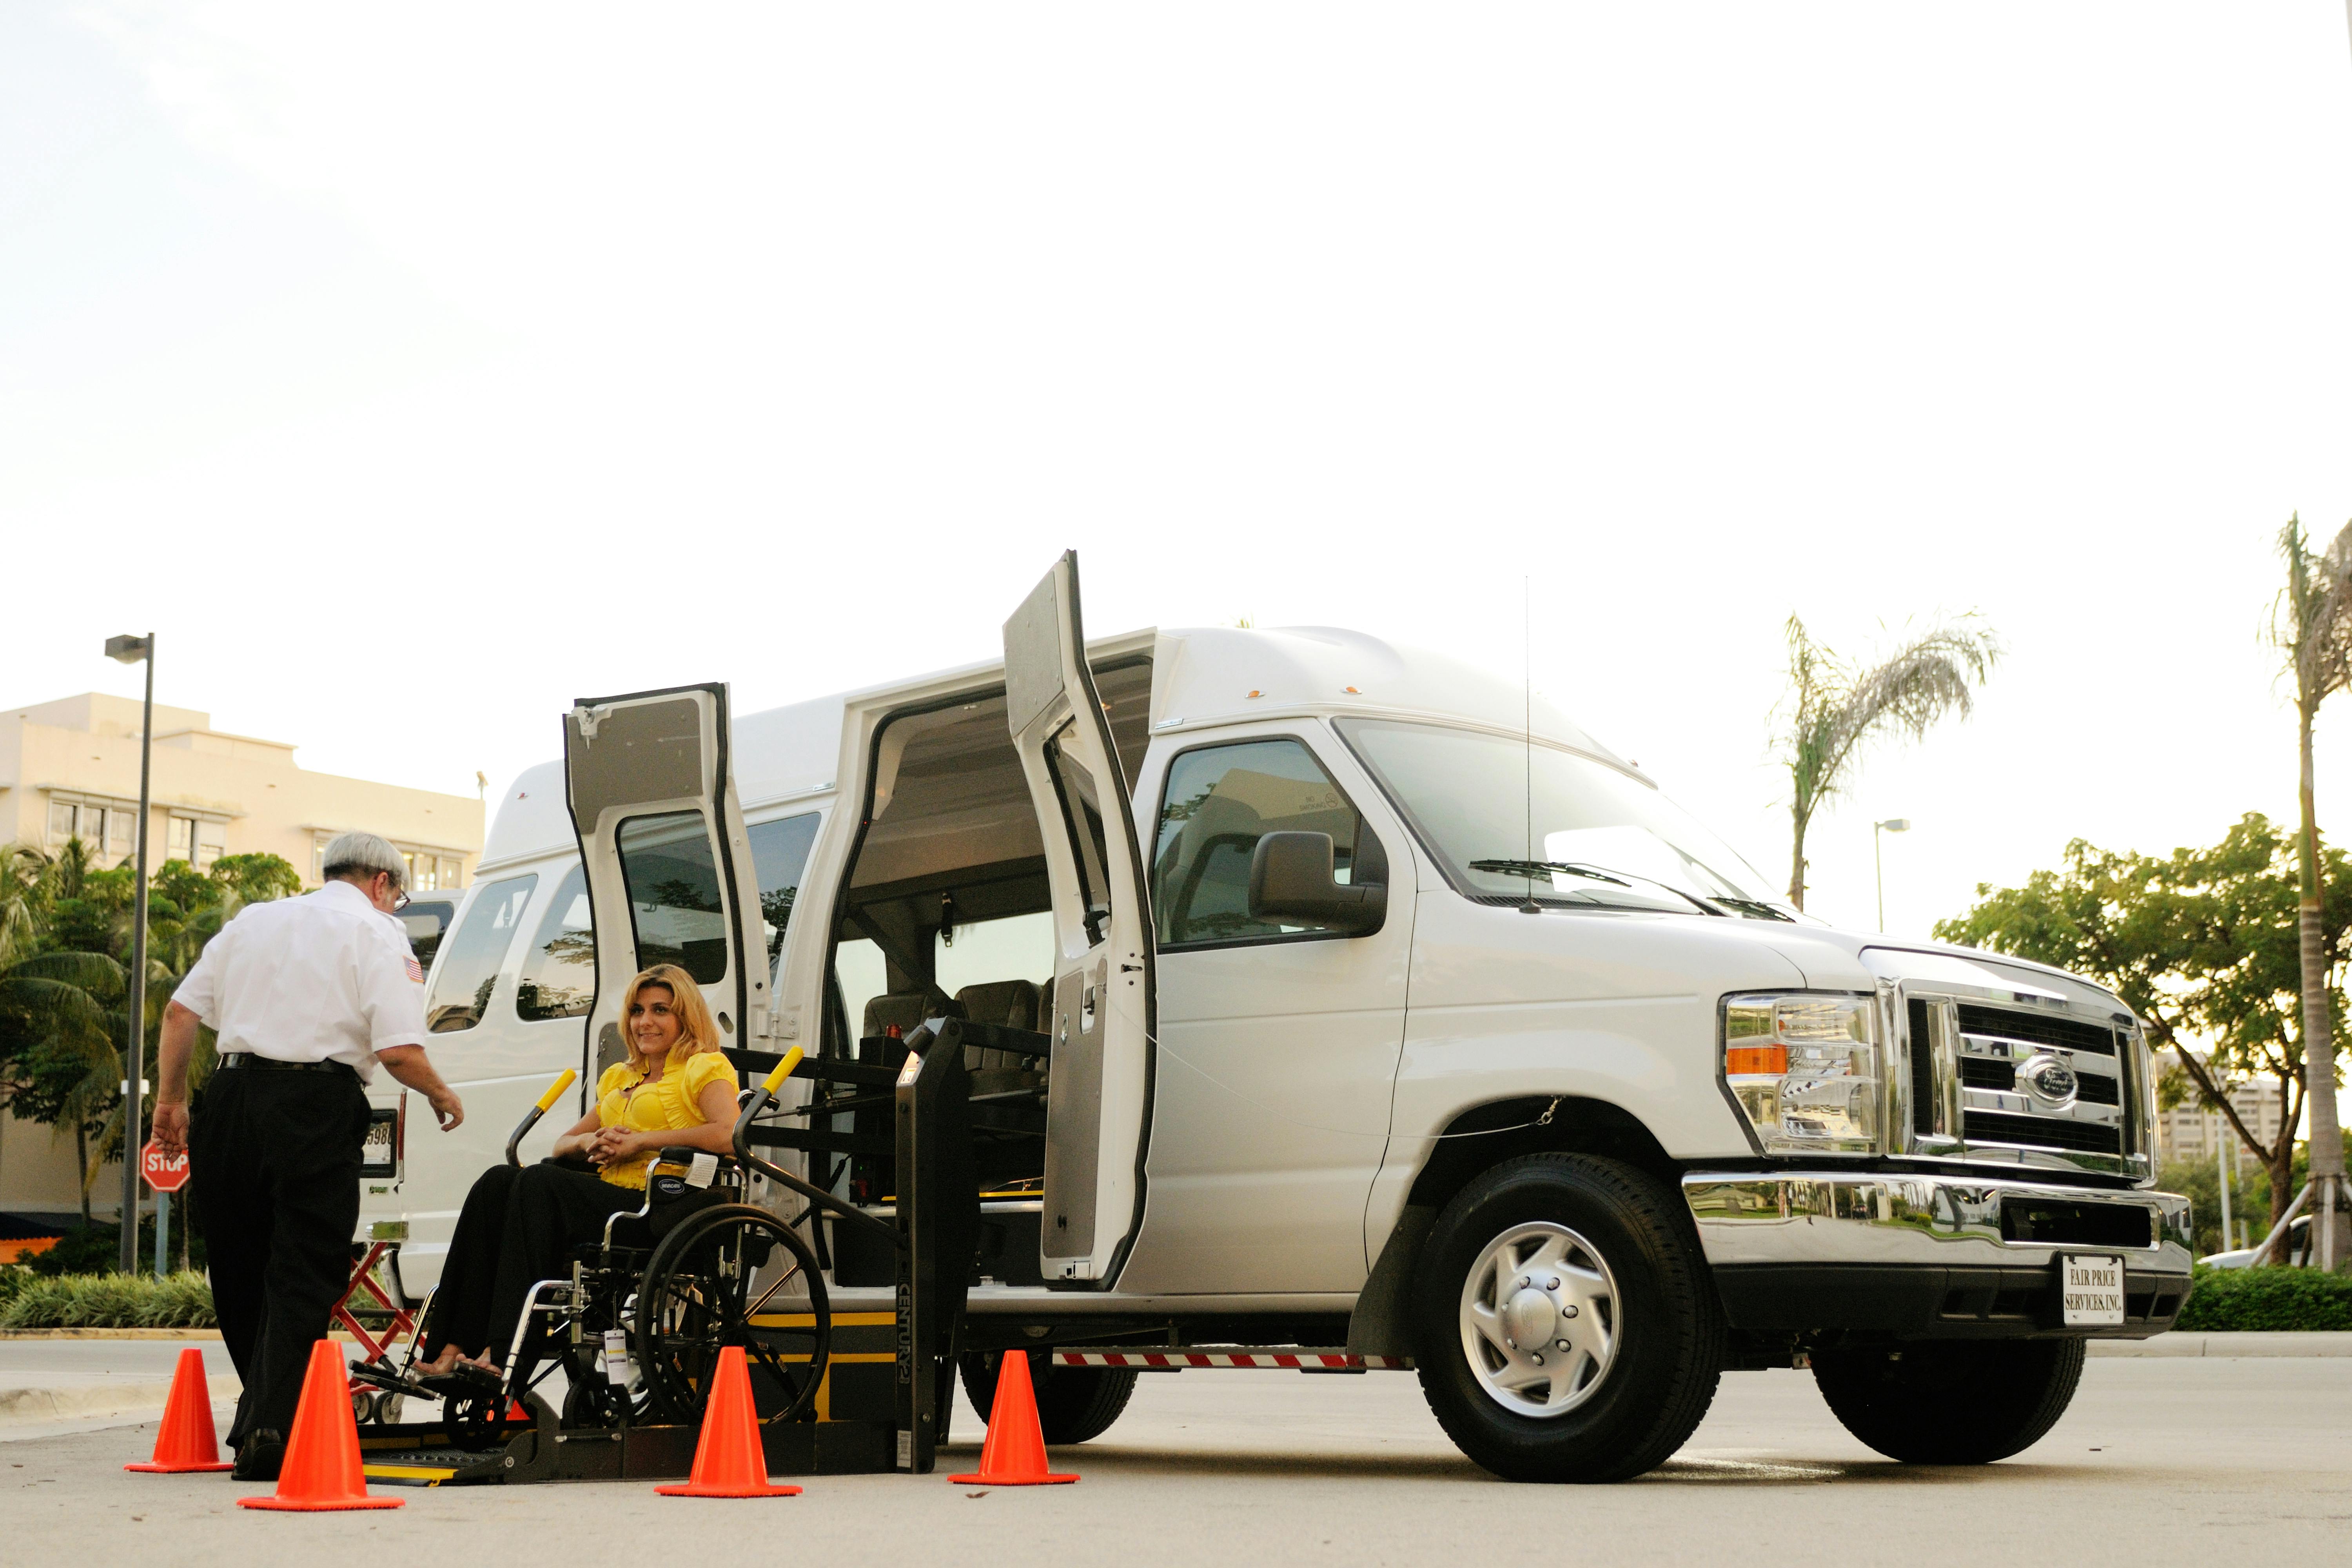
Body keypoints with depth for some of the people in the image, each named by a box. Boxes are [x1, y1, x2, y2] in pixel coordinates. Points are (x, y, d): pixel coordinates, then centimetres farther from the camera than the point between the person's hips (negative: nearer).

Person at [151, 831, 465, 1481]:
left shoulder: (254, 919, 21)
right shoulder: (378, 935, 4)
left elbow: (180, 1011, 15)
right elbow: (398, 1050, -8)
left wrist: (170, 1098, 21)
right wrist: (442, 1097, 9)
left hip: (232, 1098, 5)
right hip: (317, 1106, -5)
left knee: (238, 1264, 16)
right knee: (304, 1274, -1)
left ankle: (259, 1417, 27)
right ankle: (271, 1429, -10)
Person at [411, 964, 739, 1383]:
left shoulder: (706, 1068, 5)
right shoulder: (619, 1077, 29)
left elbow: (728, 1136, -15)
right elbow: (561, 1144, 29)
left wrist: (641, 1141, -12)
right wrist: (591, 1141, 4)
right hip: (607, 1199, 7)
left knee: (540, 1182, -29)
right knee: (498, 1183, -18)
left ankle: (505, 1356, -40)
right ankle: (452, 1348, -30)